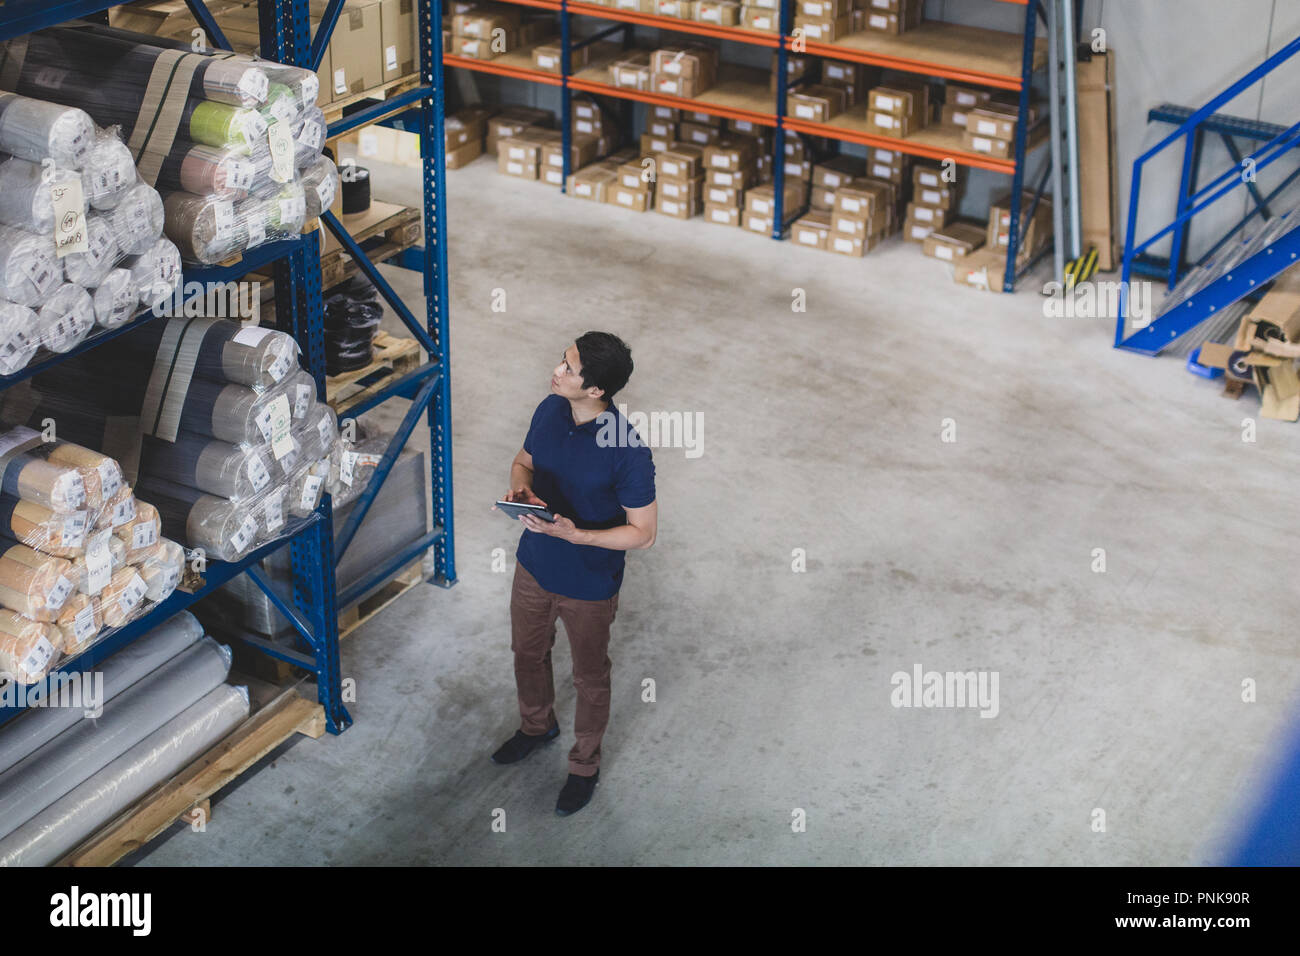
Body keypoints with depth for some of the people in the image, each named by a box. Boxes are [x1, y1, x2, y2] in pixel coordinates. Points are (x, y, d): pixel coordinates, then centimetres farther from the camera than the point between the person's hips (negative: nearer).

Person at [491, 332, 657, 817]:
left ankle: (585, 765, 43)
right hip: (534, 566, 6)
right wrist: (520, 488, -16)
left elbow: (643, 532, -22)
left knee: (590, 678, 18)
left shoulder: (628, 453, -31)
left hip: (589, 586, -6)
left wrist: (575, 534, -32)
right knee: (527, 653, 28)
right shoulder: (550, 410, -13)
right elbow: (524, 461, 7)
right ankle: (536, 726, 58)